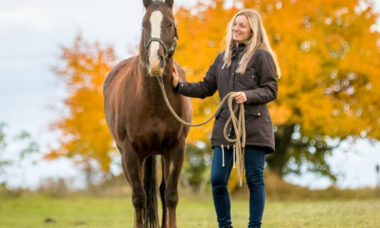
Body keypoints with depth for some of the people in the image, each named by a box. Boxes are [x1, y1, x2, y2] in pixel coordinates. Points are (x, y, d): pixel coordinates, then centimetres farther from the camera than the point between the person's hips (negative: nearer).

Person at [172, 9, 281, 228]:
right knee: (217, 180, 1)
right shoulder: (223, 57, 15)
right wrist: (179, 85, 4)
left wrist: (248, 96, -21)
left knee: (254, 180, 1)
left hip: (254, 127, -5)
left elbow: (271, 91, -6)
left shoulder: (261, 56, -3)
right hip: (225, 126, 5)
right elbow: (206, 88, 15)